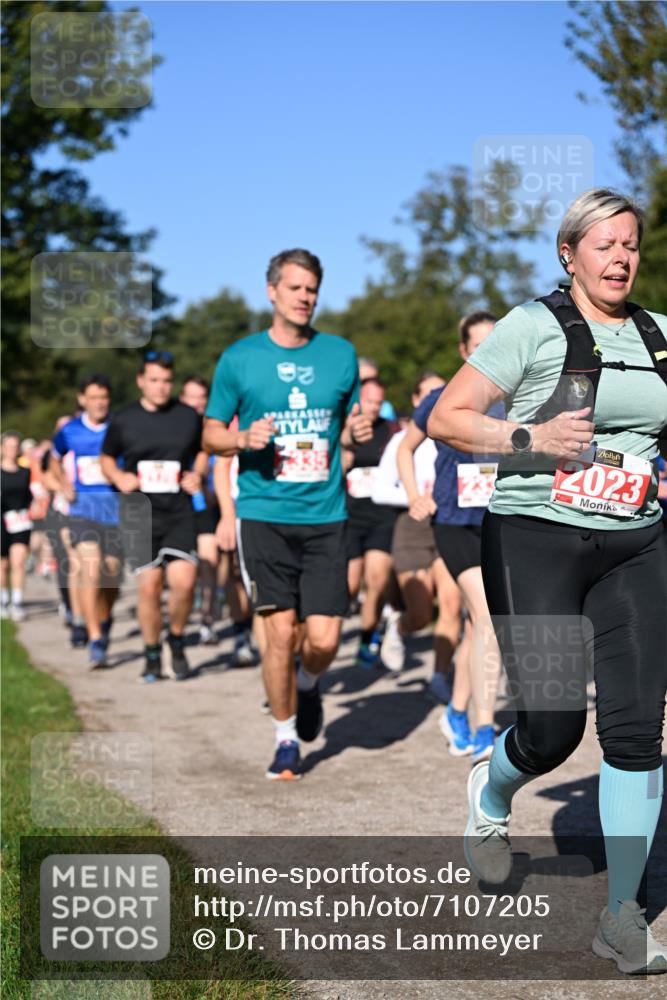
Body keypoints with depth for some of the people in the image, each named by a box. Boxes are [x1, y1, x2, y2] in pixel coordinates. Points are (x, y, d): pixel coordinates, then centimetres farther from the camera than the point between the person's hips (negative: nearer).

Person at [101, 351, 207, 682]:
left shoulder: (189, 416, 4)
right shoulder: (122, 421, 3)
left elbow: (202, 451, 20)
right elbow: (106, 458, 16)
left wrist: (197, 474, 1)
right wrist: (119, 478, -3)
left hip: (179, 512, 0)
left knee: (183, 580, -15)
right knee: (149, 586, 0)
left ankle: (177, 641, 10)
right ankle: (152, 655, 18)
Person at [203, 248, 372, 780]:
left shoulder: (340, 353, 8)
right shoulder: (240, 357, 2)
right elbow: (211, 434, 9)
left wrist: (358, 430, -4)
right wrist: (244, 439, -12)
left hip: (326, 516, 2)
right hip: (264, 514, -1)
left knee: (323, 639, -4)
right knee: (281, 631, -5)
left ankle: (308, 683, 32)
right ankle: (287, 740, 14)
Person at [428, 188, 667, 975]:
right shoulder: (535, 326, -4)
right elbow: (445, 418, -5)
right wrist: (529, 438, -18)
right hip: (535, 541, -4)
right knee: (552, 729, -6)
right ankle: (491, 790, 32)